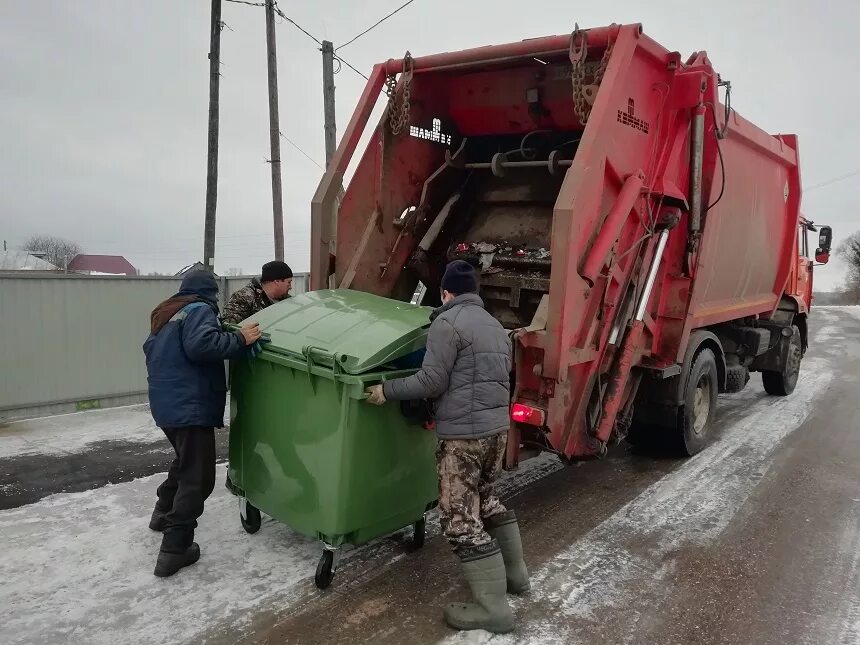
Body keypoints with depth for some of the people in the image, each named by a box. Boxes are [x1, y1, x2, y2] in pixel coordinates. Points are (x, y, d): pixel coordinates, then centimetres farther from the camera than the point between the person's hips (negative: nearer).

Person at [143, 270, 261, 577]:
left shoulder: (167, 314, 21)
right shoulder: (199, 310, -8)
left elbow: (152, 350, 29)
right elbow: (201, 344, -26)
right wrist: (240, 339, -20)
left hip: (167, 404, 10)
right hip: (189, 406, -10)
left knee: (185, 462, 30)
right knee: (197, 477, -6)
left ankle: (163, 513, 43)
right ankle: (174, 549, -7)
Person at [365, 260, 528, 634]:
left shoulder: (448, 322, -9)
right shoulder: (495, 326, 18)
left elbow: (432, 381, -14)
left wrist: (387, 391, -4)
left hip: (464, 432, -9)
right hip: (497, 427, 9)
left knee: (460, 520, -1)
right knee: (485, 499, 26)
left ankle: (492, 609, 4)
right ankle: (515, 574, 37)